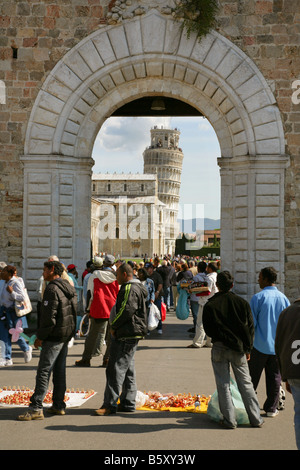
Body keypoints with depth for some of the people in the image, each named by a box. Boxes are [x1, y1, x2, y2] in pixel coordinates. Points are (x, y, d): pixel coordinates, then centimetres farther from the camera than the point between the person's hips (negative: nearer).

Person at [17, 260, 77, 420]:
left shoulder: (52, 289, -17)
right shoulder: (69, 287, 12)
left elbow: (49, 317, -20)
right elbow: (73, 312, 16)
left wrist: (40, 337, -12)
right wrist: (70, 332, 19)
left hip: (54, 335, -9)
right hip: (67, 335, 9)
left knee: (43, 371, -7)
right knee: (59, 370, 14)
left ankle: (36, 408, -8)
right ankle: (59, 405, 19)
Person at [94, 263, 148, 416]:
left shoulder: (130, 289, -15)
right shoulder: (136, 287, 19)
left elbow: (126, 310, -23)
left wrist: (113, 326, -11)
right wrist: (115, 326, 14)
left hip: (126, 335, -11)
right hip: (130, 334, 11)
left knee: (116, 369, -10)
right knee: (127, 369, 14)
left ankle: (109, 404, -8)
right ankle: (128, 403, 19)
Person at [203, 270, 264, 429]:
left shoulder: (210, 305, -7)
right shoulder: (242, 302, -1)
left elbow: (208, 329, -1)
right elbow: (250, 327, 3)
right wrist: (248, 348, 10)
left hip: (219, 348, -2)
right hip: (239, 348, 2)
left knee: (223, 384, 6)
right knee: (245, 383, 11)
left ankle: (229, 419, 6)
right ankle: (255, 418, 16)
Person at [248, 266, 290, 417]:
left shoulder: (258, 298, -12)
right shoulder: (283, 298, 1)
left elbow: (251, 323, -11)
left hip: (260, 345, -3)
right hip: (278, 346, 3)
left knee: (252, 377, 9)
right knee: (274, 377, 12)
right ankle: (271, 408, 16)